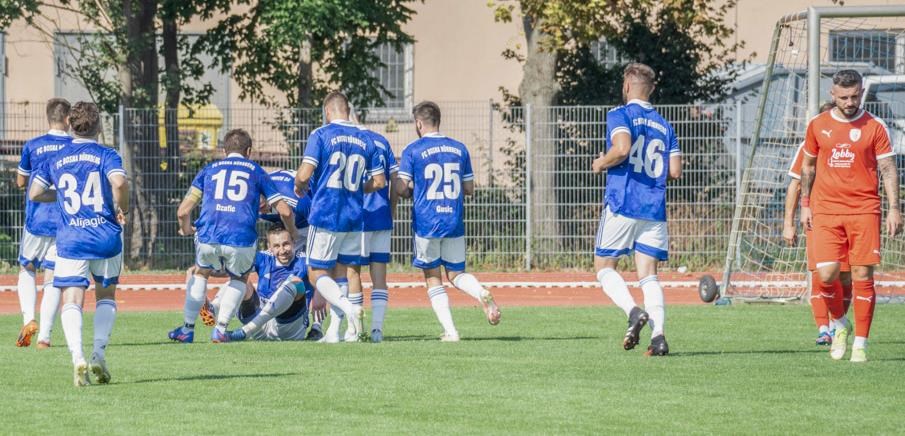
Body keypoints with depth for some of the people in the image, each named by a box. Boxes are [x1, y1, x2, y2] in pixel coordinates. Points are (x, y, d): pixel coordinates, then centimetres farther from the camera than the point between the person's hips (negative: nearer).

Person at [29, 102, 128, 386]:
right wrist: (122, 210, -3)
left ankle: (77, 357, -25)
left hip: (70, 240, 1)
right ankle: (99, 354, 6)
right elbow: (119, 182, -20)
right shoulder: (106, 155, -1)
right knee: (106, 296, 19)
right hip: (106, 237, -1)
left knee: (72, 301, -3)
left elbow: (35, 193, 6)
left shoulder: (56, 159, 9)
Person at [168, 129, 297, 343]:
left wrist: (185, 229, 37)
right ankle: (220, 329, 15)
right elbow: (284, 211, 14)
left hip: (208, 237, 1)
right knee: (239, 278, 28)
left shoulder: (209, 170, 22)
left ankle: (187, 328, 27)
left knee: (201, 274, 31)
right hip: (242, 240, -1)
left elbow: (183, 211, 15)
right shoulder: (256, 171, 19)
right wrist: (292, 233, 34)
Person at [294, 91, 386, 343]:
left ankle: (348, 308, -25)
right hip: (354, 218, 5)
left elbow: (304, 174, -14)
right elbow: (379, 182, 10)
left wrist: (299, 187, 8)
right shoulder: (365, 140, 7)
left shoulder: (321, 135, -7)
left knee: (317, 273, 0)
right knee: (342, 273, 12)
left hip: (325, 215, -5)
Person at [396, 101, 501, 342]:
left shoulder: (413, 150, -5)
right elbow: (470, 189, 11)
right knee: (456, 274, 13)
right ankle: (482, 293, -20)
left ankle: (450, 331, -2)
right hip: (455, 223, 3)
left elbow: (401, 189, -9)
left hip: (426, 223, -3)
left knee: (432, 277, 9)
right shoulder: (459, 149, 7)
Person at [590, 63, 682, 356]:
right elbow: (675, 171, 8)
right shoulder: (664, 126, 14)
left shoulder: (620, 115, -2)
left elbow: (622, 148, -21)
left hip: (622, 205, -5)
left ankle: (633, 311, -18)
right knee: (649, 274, 4)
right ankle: (658, 334, -14)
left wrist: (601, 164, -2)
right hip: (654, 209, 5)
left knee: (604, 265, 7)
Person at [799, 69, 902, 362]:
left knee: (862, 276, -5)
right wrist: (805, 205, 15)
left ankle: (860, 343, 2)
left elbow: (888, 170, 3)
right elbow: (808, 166, 18)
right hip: (826, 211, 1)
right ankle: (839, 324, 18)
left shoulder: (874, 127, 2)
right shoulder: (818, 125, 7)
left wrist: (894, 208, -5)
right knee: (826, 274, -9)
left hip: (864, 211, -1)